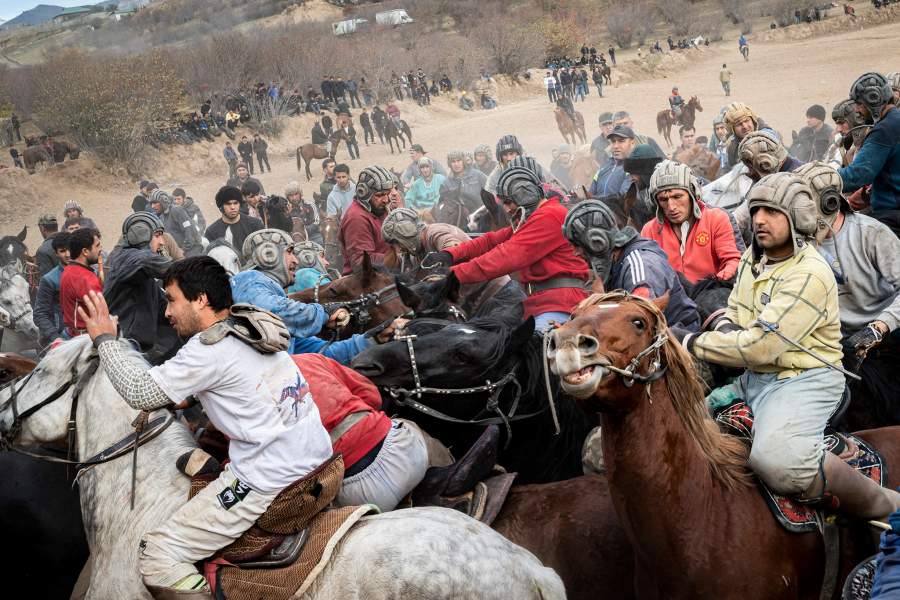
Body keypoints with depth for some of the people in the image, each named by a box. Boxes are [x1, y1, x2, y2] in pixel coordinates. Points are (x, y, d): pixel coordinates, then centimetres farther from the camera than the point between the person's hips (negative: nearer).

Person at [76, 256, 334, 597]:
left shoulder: (211, 348, -12)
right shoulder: (253, 327, 14)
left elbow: (141, 392, -11)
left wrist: (106, 339, 0)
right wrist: (178, 399, 22)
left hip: (271, 482, -9)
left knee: (156, 557, -5)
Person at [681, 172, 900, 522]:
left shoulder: (810, 275, -20)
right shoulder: (753, 257, 8)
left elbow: (759, 347, -25)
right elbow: (733, 311, 21)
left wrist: (693, 344, -17)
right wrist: (726, 328, -5)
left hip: (803, 379, -10)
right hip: (751, 378, 10)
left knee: (776, 460, -34)